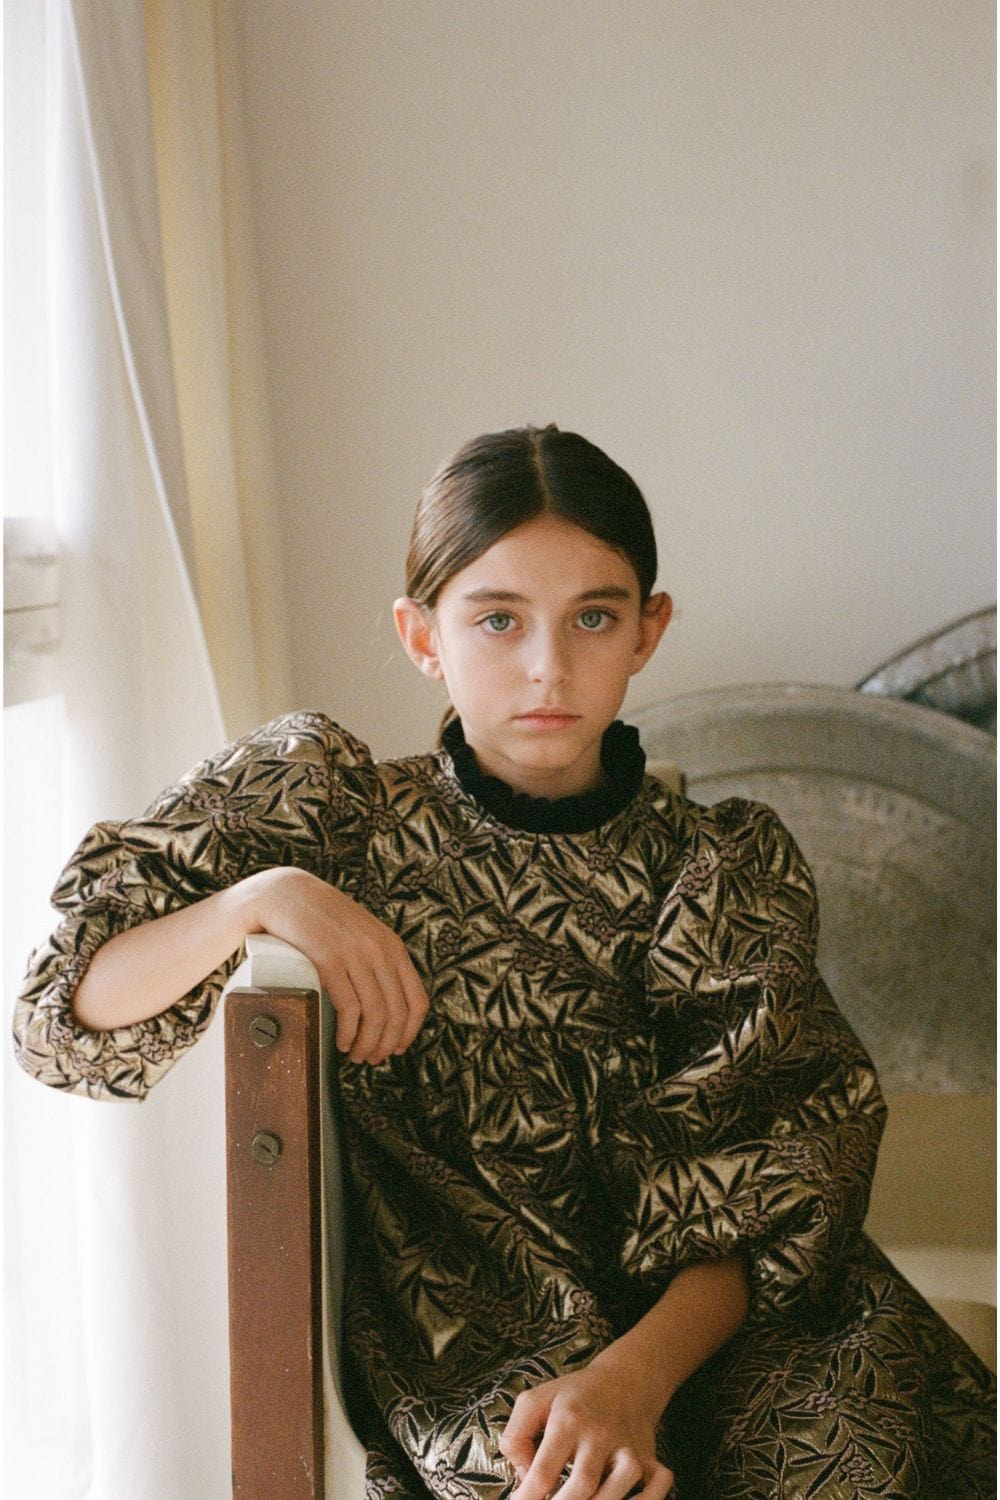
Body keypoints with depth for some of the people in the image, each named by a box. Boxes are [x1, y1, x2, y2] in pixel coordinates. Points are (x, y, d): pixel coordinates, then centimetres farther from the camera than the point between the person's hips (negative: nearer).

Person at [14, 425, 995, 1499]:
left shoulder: (725, 868, 3)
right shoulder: (331, 808, 2)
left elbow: (758, 1184, -7)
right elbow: (60, 1019, -2)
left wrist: (635, 1373, -25)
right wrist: (261, 899, -19)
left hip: (688, 1320, 2)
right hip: (458, 1345, -1)